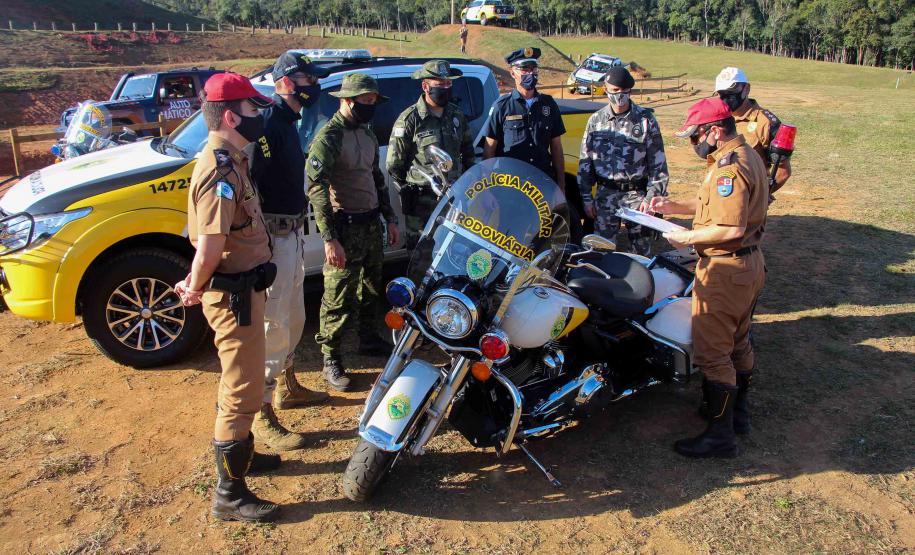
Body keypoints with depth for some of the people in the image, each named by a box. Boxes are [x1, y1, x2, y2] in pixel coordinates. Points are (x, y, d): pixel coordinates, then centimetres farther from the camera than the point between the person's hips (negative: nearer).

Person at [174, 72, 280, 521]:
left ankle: (238, 453, 44)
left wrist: (198, 280, 12)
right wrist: (196, 289, -13)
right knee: (244, 391, -1)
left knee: (238, 381, 24)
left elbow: (210, 242, 15)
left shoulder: (227, 160, 10)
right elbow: (210, 247, -28)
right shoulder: (221, 171, -23)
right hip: (233, 293, -10)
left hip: (242, 286, 10)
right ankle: (229, 494, 12)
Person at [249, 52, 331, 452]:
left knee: (293, 320, 22)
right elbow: (250, 184, -25)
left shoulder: (287, 123, 15)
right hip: (273, 236, -10)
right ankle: (263, 419, 6)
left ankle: (286, 387, 40)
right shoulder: (267, 124, -17)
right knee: (272, 327, -4)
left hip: (293, 234, 10)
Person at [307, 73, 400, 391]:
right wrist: (329, 239, -27)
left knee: (371, 288, 21)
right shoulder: (329, 137, -16)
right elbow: (316, 188, -22)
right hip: (345, 228, -8)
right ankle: (331, 360, 11)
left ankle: (369, 339, 40)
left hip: (372, 223, 8)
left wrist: (390, 218, 17)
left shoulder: (367, 134, 11)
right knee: (339, 297, -2)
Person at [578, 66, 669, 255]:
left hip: (637, 194, -1)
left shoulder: (645, 119, 0)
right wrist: (586, 198, 5)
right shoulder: (596, 120, 6)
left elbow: (658, 161, -1)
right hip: (606, 194, 2)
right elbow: (585, 161, 9)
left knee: (641, 251, 5)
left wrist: (651, 197, -8)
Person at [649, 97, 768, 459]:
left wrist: (688, 238, -18)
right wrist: (672, 206, 9)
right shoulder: (747, 155, 11)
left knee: (712, 352, -3)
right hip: (750, 264, 11)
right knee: (737, 342, 22)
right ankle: (737, 412, 38)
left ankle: (720, 435, 5)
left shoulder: (728, 166, -22)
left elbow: (732, 228, -29)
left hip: (725, 270, -11)